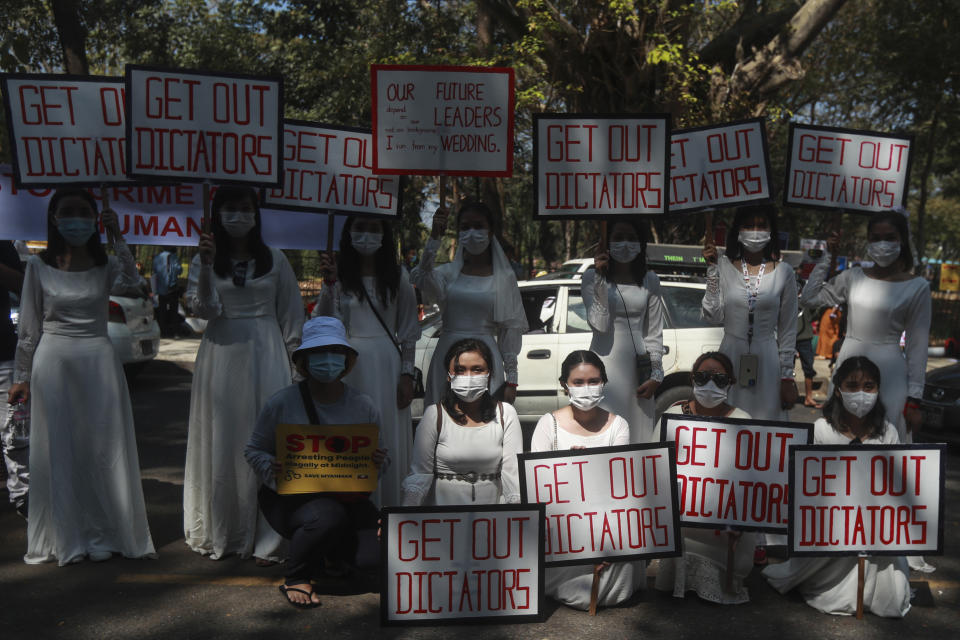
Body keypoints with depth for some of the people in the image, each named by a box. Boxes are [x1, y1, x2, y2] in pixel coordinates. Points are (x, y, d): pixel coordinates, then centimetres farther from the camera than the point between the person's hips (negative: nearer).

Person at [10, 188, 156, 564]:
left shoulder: (106, 265, 4)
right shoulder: (39, 266, 3)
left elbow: (133, 285, -19)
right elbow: (28, 327, 6)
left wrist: (117, 239, -21)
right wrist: (21, 377, 7)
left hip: (98, 360, 0)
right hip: (53, 361, 0)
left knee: (103, 448, 3)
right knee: (57, 450, 3)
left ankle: (102, 536, 15)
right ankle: (65, 539, 15)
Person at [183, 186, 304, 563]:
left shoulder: (275, 260, 6)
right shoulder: (205, 260, 7)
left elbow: (291, 315, 8)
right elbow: (203, 309, -6)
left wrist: (294, 358, 4)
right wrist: (206, 266, -17)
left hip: (266, 354, -1)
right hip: (222, 355, 1)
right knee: (223, 443, 4)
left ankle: (266, 538, 3)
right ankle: (222, 535, 17)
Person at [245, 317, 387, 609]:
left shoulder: (364, 406, 2)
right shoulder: (282, 403, -6)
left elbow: (374, 459, 13)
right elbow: (254, 450, 3)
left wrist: (378, 462, -12)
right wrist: (271, 468, -19)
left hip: (346, 495, 4)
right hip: (289, 496, -3)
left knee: (370, 554, -17)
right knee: (328, 517, -36)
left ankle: (327, 549, 21)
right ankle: (294, 578, -4)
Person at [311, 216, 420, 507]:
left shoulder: (397, 276, 4)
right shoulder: (337, 274, 4)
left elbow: (408, 331, 5)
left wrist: (407, 374, 0)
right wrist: (329, 284, -15)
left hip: (386, 364, 0)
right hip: (347, 365, 0)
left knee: (386, 440, 4)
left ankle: (387, 512, 18)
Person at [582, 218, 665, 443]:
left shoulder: (649, 281, 8)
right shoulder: (592, 278, 1)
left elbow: (654, 332, 8)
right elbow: (599, 324, -11)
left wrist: (656, 374, 2)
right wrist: (601, 279, -15)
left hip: (639, 368, 3)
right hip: (605, 365, -2)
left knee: (638, 433, 5)